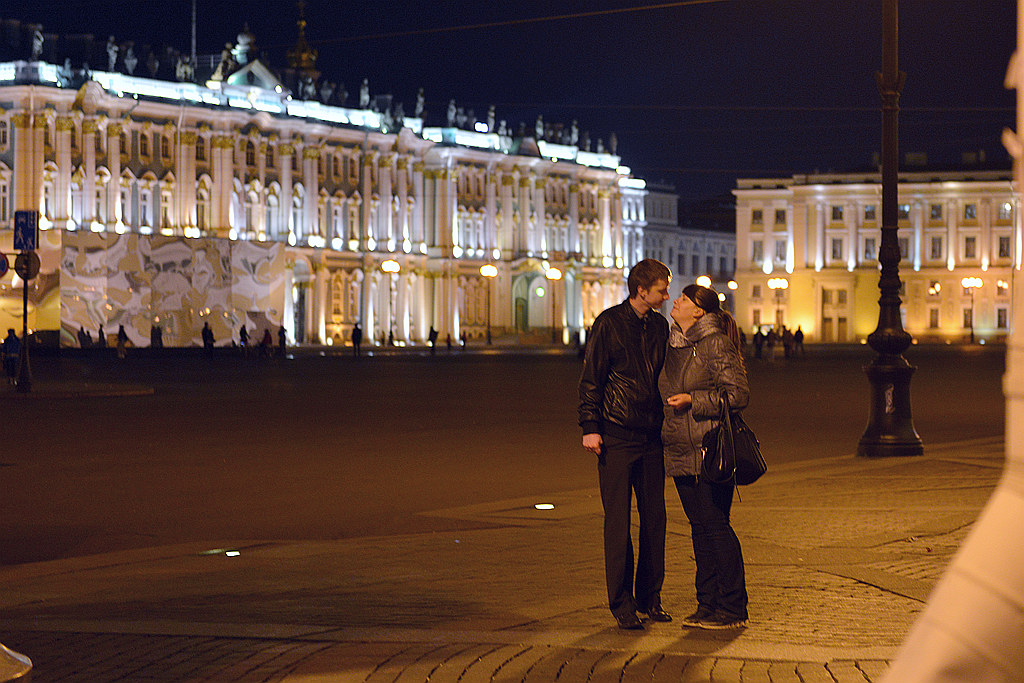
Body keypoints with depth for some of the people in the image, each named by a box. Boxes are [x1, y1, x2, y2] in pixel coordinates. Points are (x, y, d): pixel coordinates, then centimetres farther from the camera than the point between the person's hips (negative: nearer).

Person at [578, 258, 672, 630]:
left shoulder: (660, 326, 12)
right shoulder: (609, 324, -5)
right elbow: (590, 379, -5)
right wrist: (590, 427, -12)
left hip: (652, 437, 6)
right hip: (617, 436, -6)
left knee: (654, 519, 6)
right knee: (618, 522, -4)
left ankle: (649, 599, 15)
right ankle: (621, 604, 1)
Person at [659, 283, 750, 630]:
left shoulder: (715, 344, -10)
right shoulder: (673, 344, 14)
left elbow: (738, 393, -13)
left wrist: (693, 400, -18)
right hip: (680, 453, 8)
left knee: (716, 526, -6)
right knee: (700, 527, 10)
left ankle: (733, 609, -1)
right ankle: (708, 604, 16)